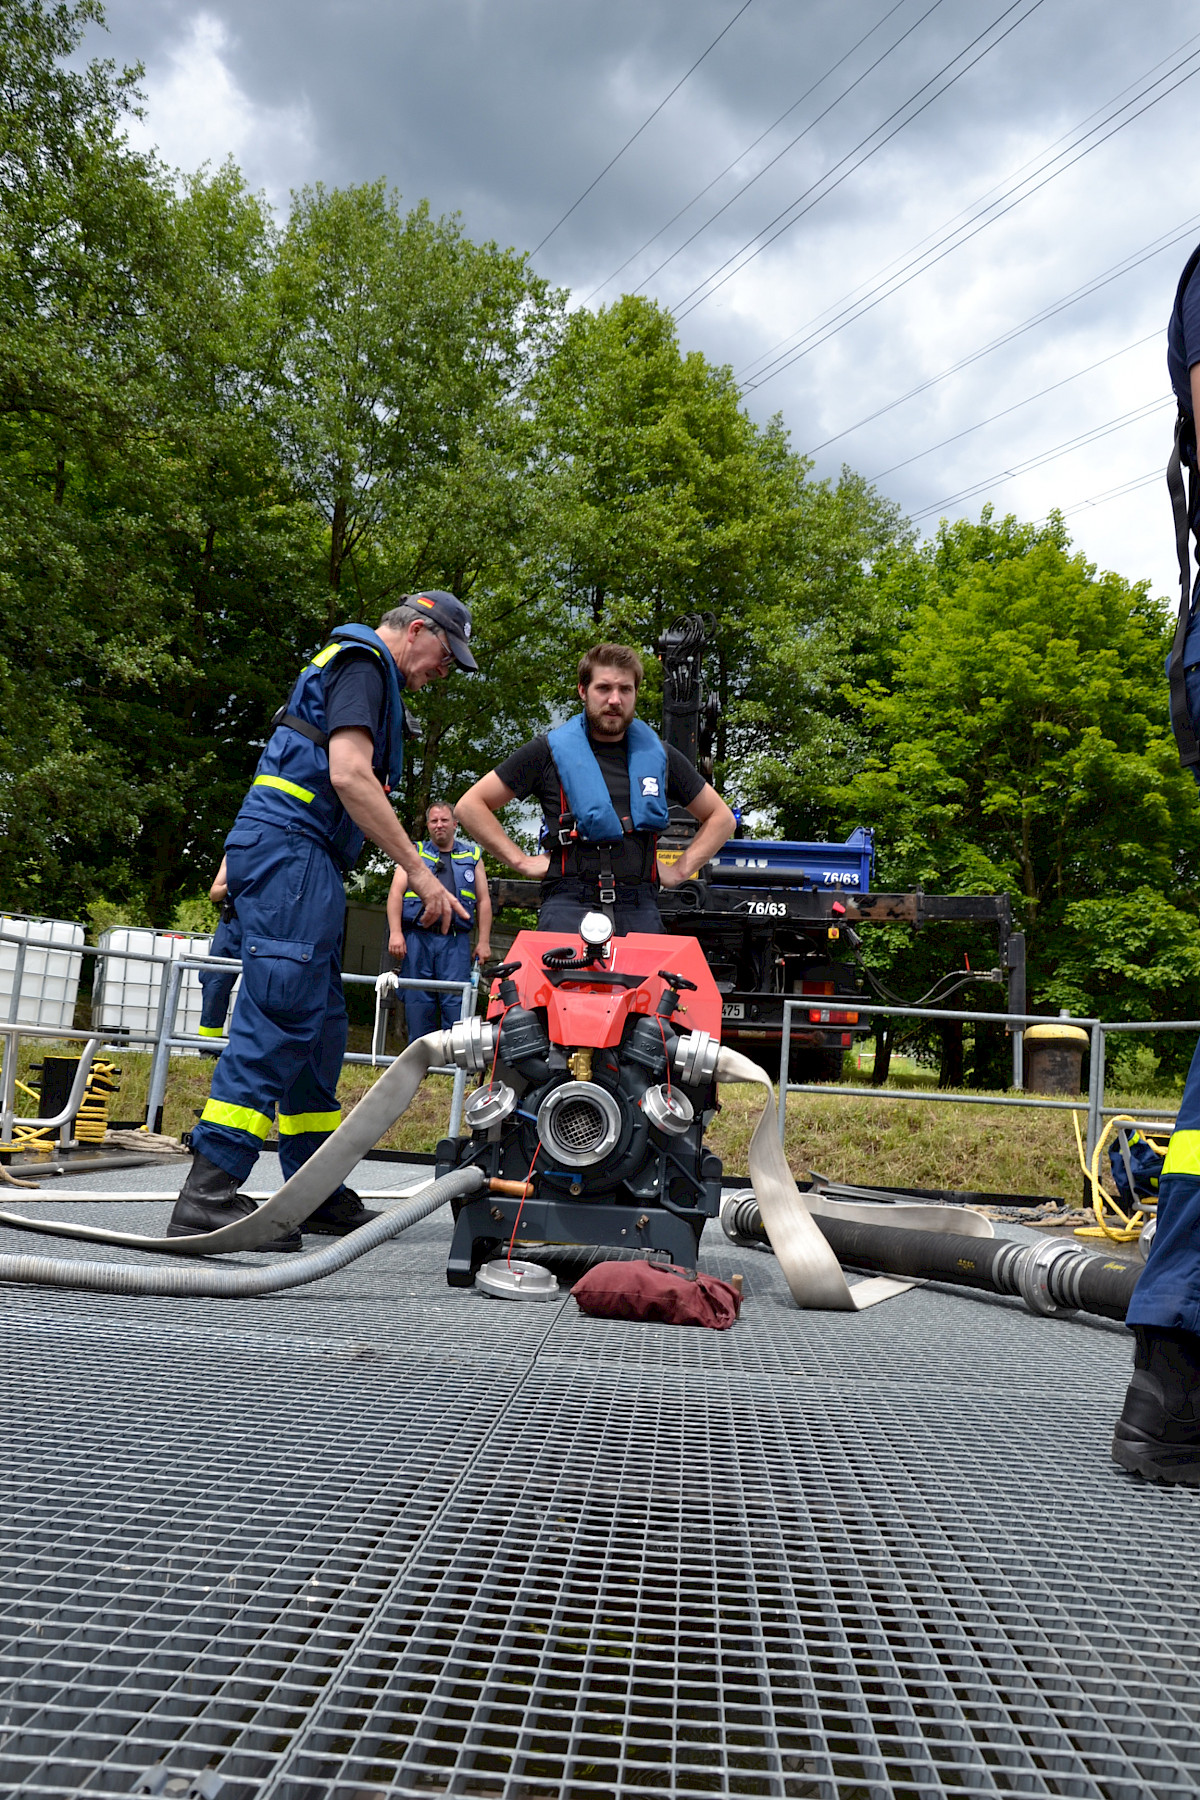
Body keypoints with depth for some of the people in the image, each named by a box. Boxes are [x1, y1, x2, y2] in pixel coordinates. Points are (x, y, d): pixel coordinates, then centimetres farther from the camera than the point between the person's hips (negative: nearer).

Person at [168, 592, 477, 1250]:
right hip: (291, 850, -11)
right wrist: (419, 872, -17)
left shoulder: (348, 666, 29)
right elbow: (350, 776, -18)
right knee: (277, 1018, -16)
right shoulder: (362, 662, -4)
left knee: (320, 1026, 9)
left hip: (297, 863, 11)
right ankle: (207, 1196, -17)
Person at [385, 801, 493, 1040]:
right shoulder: (414, 853, 16)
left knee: (456, 1003, -9)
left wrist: (484, 941, 3)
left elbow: (483, 901, 14)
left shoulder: (472, 857, 18)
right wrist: (395, 933, -8)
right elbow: (396, 893, 6)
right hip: (417, 938, 0)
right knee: (418, 1003, 0)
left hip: (456, 942, 0)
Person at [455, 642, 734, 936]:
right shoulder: (551, 752, 9)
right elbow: (470, 805, 9)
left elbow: (721, 817, 27)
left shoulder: (658, 757, 17)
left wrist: (680, 869, 14)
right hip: (569, 908, -2)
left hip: (639, 911, 2)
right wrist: (521, 861, 2)